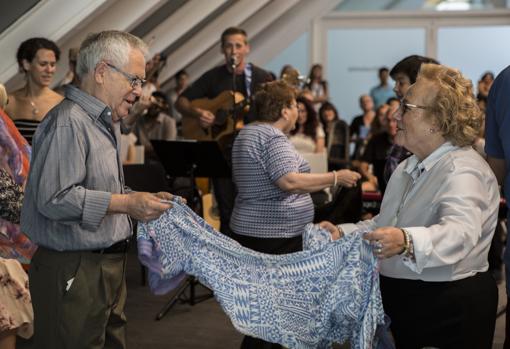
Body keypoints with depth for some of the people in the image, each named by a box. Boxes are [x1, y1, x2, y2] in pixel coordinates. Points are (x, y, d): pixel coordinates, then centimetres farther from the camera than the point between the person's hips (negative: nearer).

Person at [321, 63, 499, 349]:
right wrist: (343, 233, 3)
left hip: (449, 308, -8)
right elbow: (384, 226, 19)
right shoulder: (410, 167, 13)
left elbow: (459, 232, -37)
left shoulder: (462, 170, -19)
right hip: (402, 302, 8)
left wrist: (406, 242, -54)